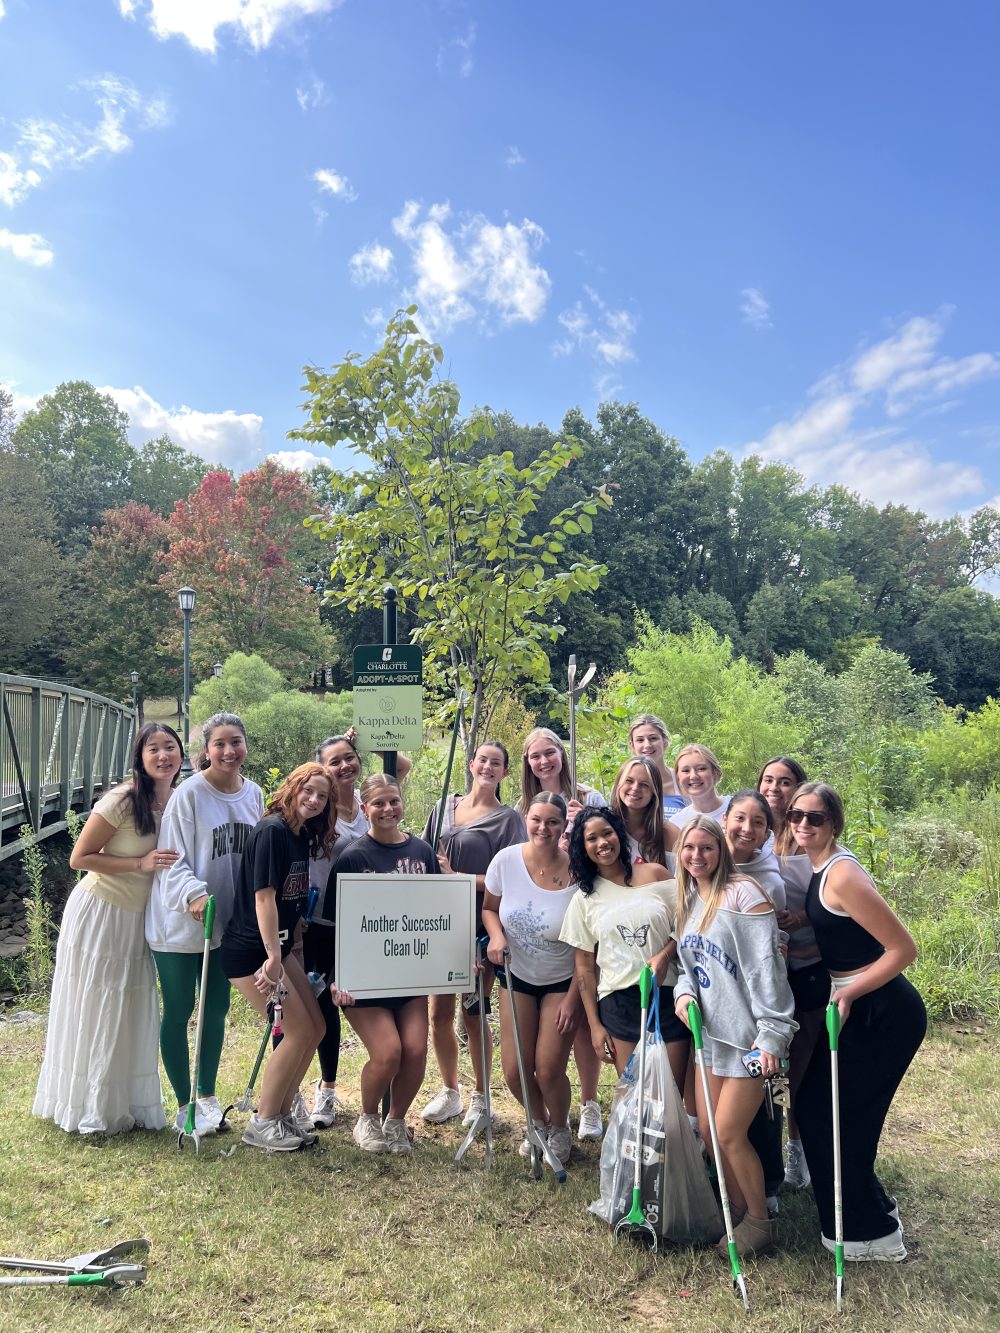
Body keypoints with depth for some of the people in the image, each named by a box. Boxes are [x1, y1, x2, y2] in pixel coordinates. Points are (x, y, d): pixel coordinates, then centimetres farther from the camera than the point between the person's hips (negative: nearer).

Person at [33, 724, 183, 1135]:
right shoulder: (121, 801, -21)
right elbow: (80, 858, -17)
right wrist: (140, 863, -24)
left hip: (140, 920, 6)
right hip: (100, 915, -6)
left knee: (132, 1017, 15)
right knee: (91, 1015, 8)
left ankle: (128, 1106, 30)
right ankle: (86, 1110, 26)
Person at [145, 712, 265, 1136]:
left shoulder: (254, 794, 2)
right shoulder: (189, 794, -16)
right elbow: (173, 859, -16)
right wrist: (193, 894, -31)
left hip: (227, 921, 6)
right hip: (180, 922, -5)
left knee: (217, 1009, 15)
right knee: (178, 1011, 7)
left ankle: (207, 1096, 33)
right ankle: (185, 1105, 23)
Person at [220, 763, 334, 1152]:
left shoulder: (303, 837, 7)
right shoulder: (272, 831, -19)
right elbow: (263, 896, -23)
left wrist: (285, 949, 10)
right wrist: (272, 957, -24)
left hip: (279, 946, 9)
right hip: (250, 950, -9)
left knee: (316, 1028, 9)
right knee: (298, 1032, -6)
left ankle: (282, 1113, 23)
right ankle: (262, 1123, 10)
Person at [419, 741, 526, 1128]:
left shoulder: (508, 819, -3)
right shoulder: (444, 807, 10)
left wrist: (455, 877, -15)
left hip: (480, 927, -4)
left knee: (472, 1015, 3)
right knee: (439, 1013, 8)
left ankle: (480, 1097, 23)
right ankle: (449, 1092, 28)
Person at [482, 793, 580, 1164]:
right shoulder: (506, 860, -15)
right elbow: (490, 908, 4)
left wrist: (573, 998, -12)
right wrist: (496, 936, -17)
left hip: (562, 981, -3)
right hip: (518, 976, 3)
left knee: (548, 1070, -3)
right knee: (514, 1070, 2)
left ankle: (560, 1130, 31)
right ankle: (539, 1123, 36)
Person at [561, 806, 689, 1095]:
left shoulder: (654, 874, 2)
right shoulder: (584, 898, 5)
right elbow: (584, 965, 7)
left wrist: (664, 955, -13)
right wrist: (594, 1024, 4)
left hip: (668, 995, 0)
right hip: (618, 1002, 1)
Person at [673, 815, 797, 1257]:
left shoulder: (742, 893, -15)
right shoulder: (688, 900, 9)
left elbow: (765, 966, -19)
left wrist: (772, 1033, -21)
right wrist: (684, 991, -5)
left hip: (747, 1034, -7)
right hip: (708, 1032, 7)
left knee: (729, 1134, -1)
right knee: (708, 1130, 12)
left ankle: (759, 1222, 23)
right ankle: (738, 1209, 34)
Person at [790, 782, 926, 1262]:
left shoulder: (841, 874, -22)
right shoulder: (820, 871, 6)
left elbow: (903, 948, -21)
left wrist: (848, 993, -19)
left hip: (884, 1014, -9)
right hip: (859, 1009, 9)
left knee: (826, 1114, 3)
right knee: (814, 1105, 17)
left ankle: (873, 1232, 22)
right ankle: (870, 1208, 37)